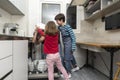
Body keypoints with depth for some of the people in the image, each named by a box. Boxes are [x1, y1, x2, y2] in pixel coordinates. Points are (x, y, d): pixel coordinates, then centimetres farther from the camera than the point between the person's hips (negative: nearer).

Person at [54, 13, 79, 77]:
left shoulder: (67, 27, -20)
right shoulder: (59, 27, 2)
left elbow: (73, 37, -19)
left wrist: (73, 47, -21)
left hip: (69, 45, -8)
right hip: (65, 45, 8)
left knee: (67, 59, 1)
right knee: (70, 56, 24)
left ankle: (69, 73, 19)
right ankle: (75, 67, 47)